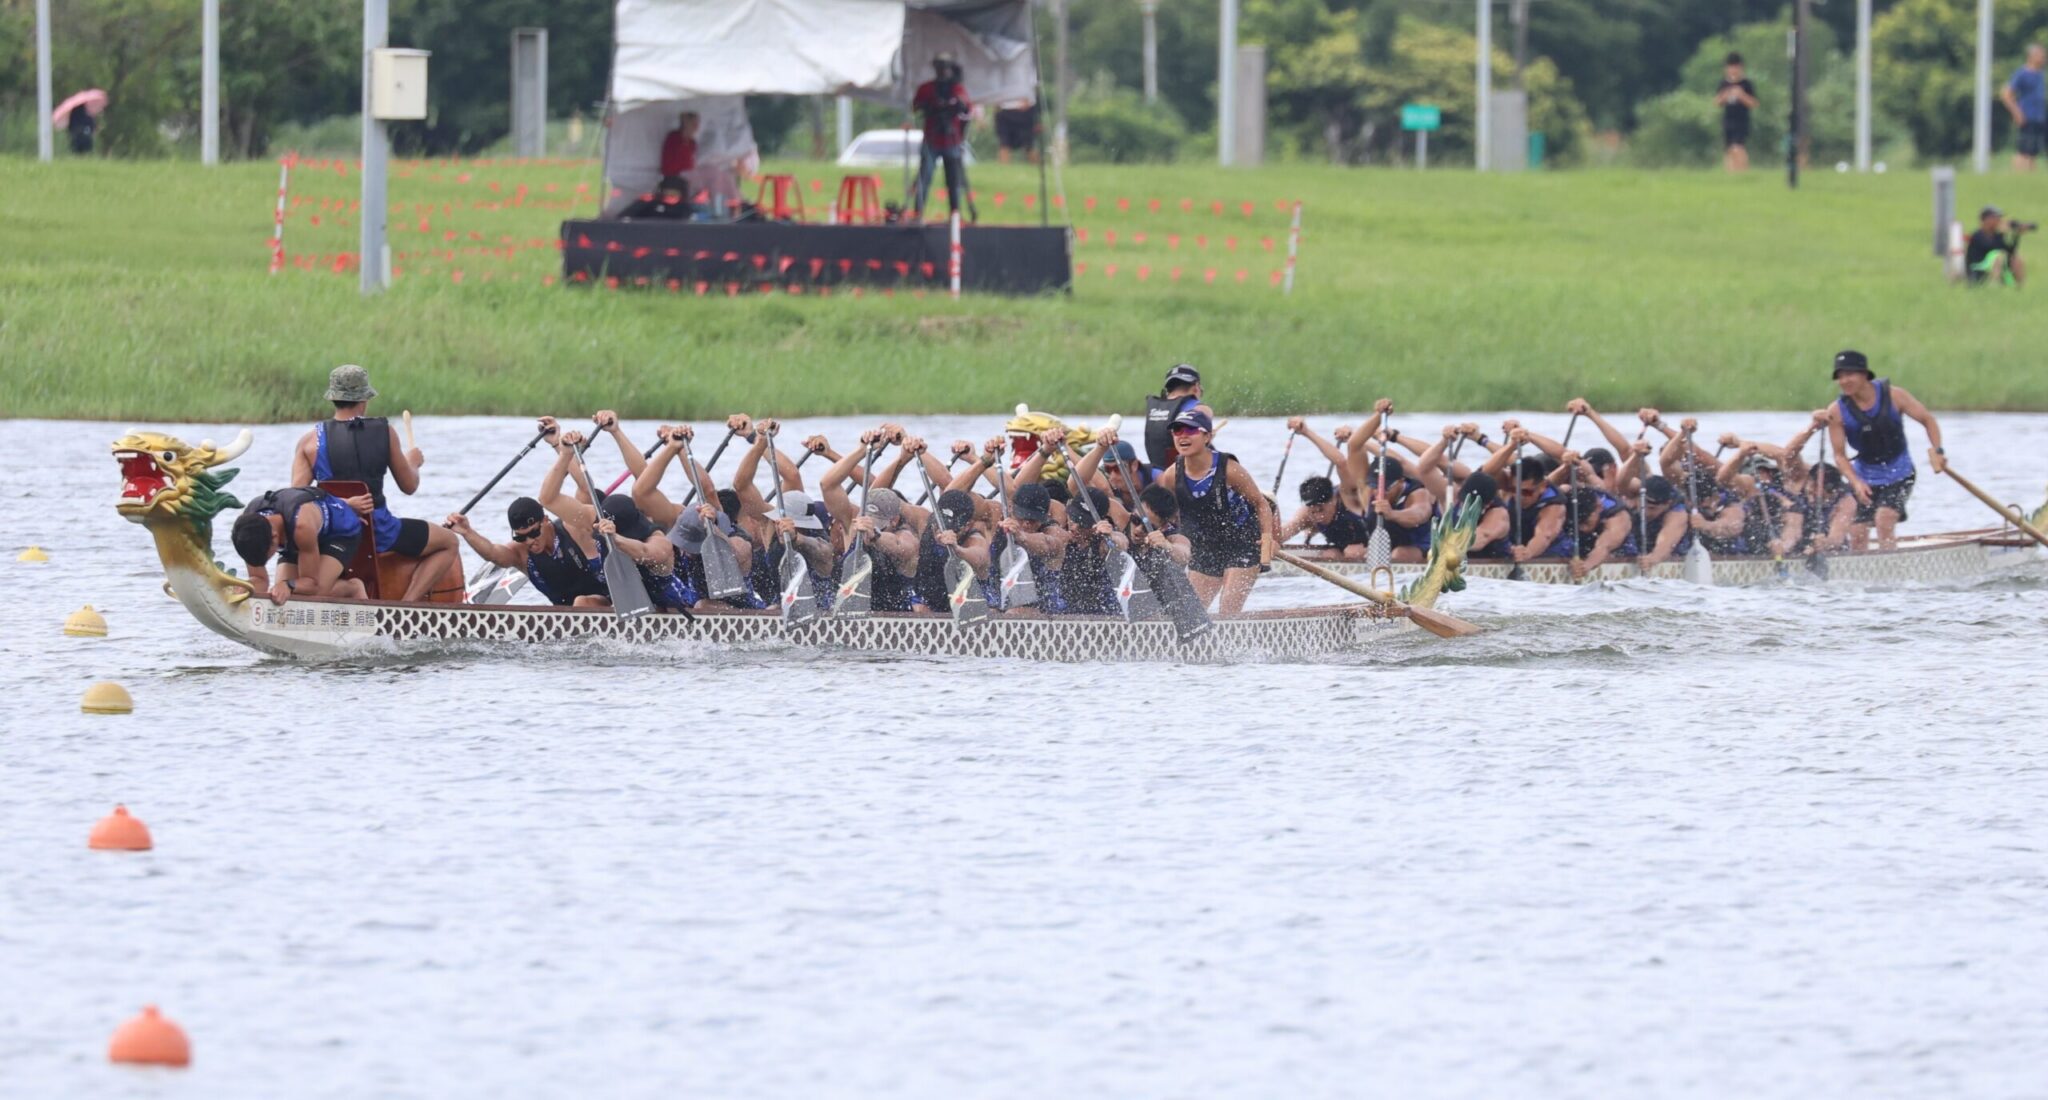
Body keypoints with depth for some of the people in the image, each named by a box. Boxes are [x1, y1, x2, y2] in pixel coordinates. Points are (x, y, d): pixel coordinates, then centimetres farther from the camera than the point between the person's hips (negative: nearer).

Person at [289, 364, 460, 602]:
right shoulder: (384, 431, -4)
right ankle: (407, 604, -2)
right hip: (377, 532, -3)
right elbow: (409, 487, 6)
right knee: (448, 543, 17)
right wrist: (413, 462, 26)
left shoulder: (310, 441, -2)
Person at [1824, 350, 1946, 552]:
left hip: (1898, 474, -2)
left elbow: (1927, 420, -5)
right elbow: (1840, 455, -8)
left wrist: (1936, 451, -19)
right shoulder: (1837, 412, -11)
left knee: (1884, 518, -23)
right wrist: (1855, 482, -24)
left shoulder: (1893, 396, -14)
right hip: (1864, 476, 2)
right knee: (1858, 532, -1)